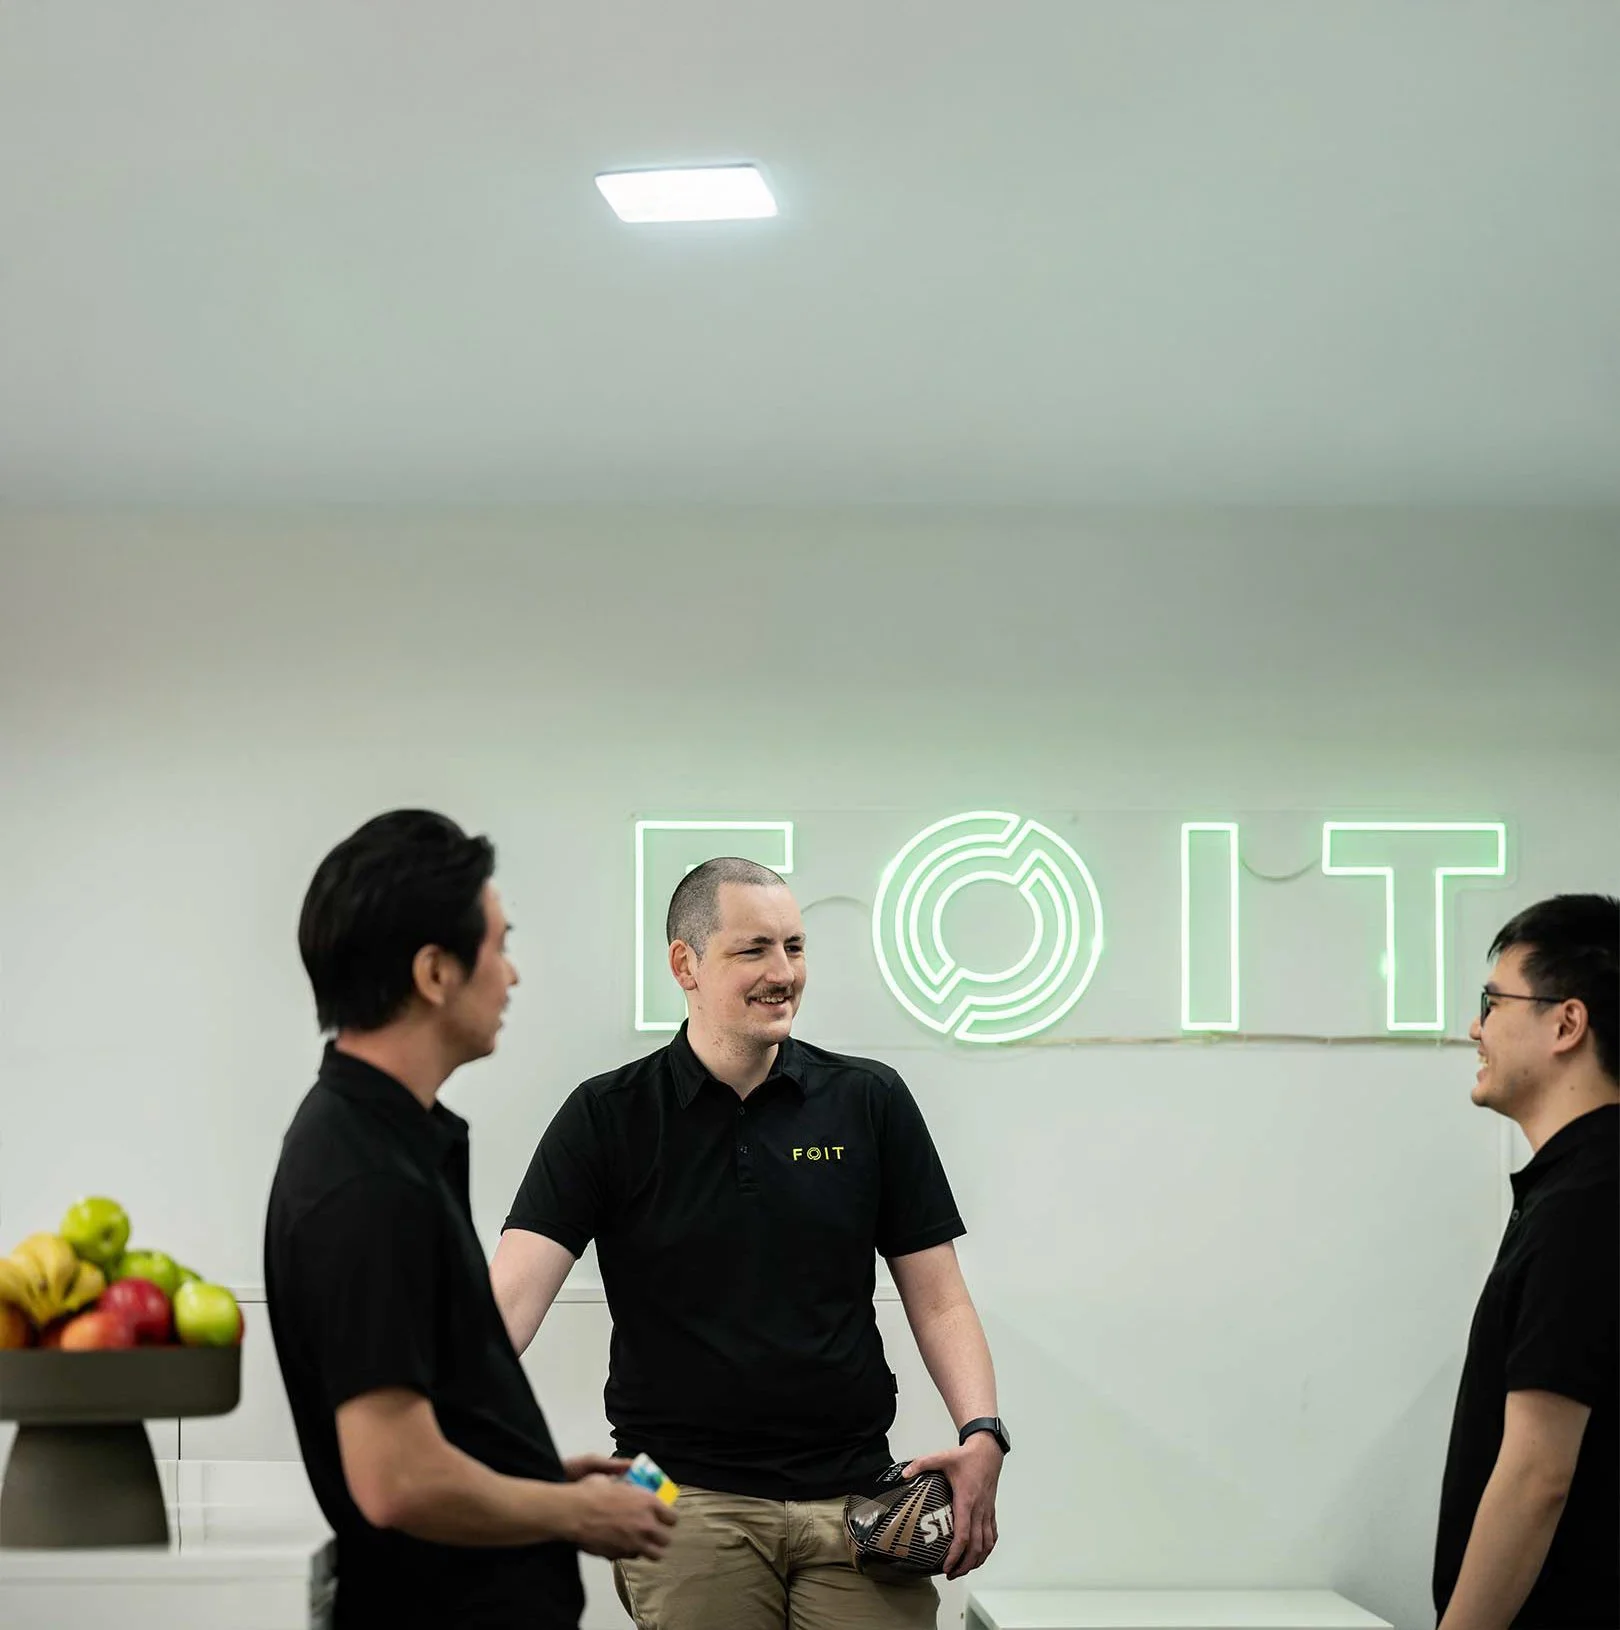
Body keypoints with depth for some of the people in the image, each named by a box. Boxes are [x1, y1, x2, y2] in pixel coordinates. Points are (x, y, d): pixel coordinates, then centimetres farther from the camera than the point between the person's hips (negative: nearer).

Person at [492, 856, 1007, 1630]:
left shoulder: (869, 1102, 5)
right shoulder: (607, 1118, 0)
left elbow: (937, 1299, 7)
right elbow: (512, 1295, -9)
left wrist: (981, 1436, -10)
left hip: (855, 1499, 1)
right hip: (687, 1501, -1)